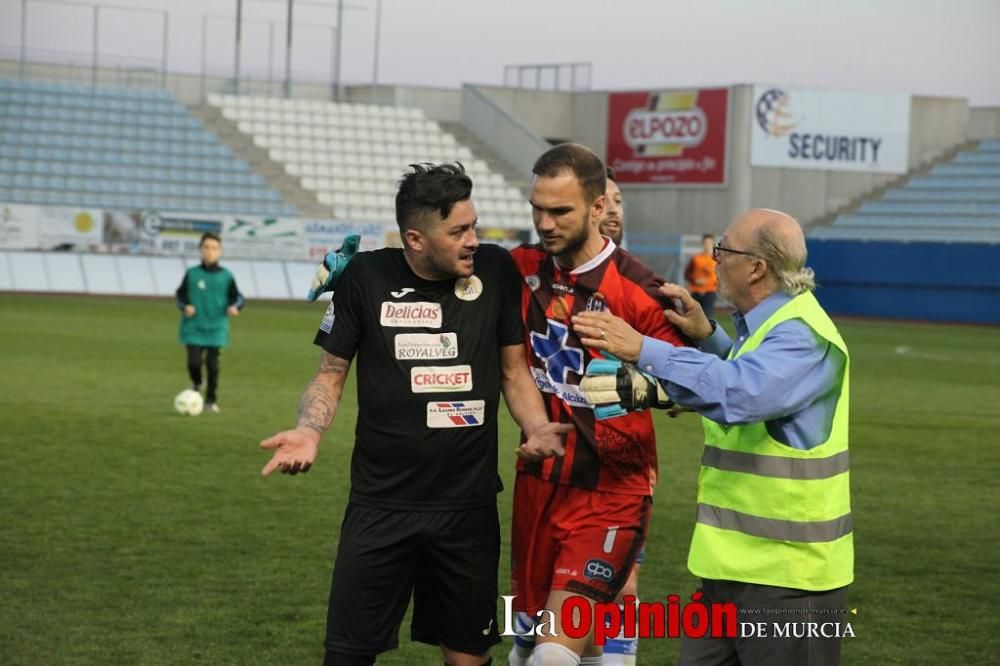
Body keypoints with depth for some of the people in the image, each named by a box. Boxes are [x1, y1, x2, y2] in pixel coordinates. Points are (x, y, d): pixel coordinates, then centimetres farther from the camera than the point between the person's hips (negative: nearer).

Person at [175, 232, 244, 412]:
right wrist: (185, 307, -10)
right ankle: (196, 384, 26)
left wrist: (234, 306, -15)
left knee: (212, 364, -1)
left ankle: (211, 401, 14)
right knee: (194, 361, -8)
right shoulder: (192, 274, 1)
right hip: (194, 328, 0)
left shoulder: (225, 276, 0)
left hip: (216, 329, 0)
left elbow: (237, 297, 6)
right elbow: (181, 294, 9)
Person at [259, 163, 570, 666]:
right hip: (381, 505, -1)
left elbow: (514, 369, 7)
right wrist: (308, 431, -16)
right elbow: (331, 374, 3)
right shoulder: (365, 276, -6)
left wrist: (537, 427, -12)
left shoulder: (496, 270, -3)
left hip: (469, 506, 1)